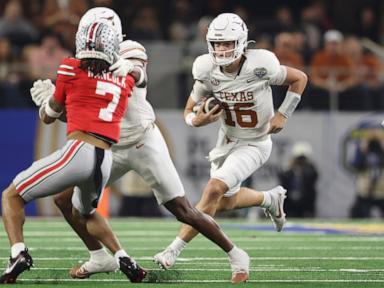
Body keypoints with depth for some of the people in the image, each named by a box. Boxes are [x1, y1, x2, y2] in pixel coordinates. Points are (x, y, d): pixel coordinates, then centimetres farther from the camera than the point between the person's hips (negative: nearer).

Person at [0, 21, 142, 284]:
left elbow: (48, 116, 19)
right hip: (106, 161, 6)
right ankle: (124, 259, 19)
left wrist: (50, 94, 40)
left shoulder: (71, 71, 5)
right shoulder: (124, 85, 18)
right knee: (84, 213, 35)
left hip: (78, 152, -6)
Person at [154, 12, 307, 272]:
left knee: (214, 190, -21)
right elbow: (189, 112, -4)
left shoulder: (260, 66, -26)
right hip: (227, 140, 6)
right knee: (226, 202, 18)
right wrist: (197, 120, -28)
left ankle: (174, 250, -16)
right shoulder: (208, 72, -15)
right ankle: (271, 199, 49)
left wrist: (283, 115, -15)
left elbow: (300, 78, -9)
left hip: (255, 144, -6)